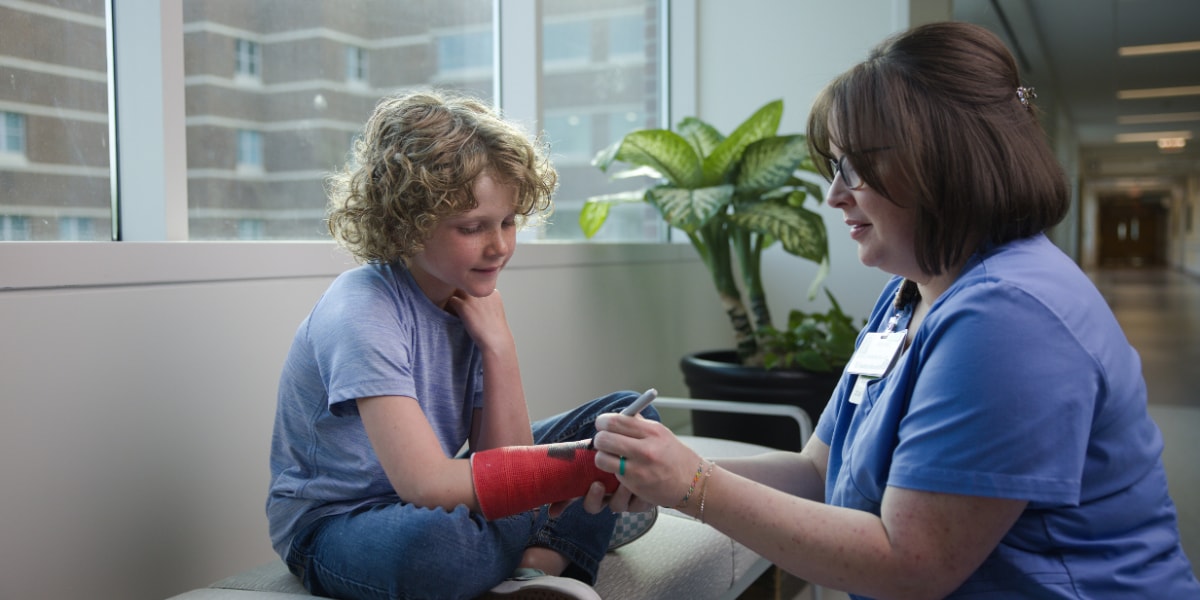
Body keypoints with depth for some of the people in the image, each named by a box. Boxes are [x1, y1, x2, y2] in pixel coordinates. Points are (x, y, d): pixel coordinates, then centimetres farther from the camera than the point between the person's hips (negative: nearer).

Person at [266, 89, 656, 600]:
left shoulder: (470, 298, -3)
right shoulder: (363, 314, -24)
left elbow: (506, 462, -7)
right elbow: (428, 485, -35)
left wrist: (498, 346, -18)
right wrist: (589, 466, -33)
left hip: (436, 500, 8)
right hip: (334, 524, -7)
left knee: (626, 415, 2)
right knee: (435, 537, -45)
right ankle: (556, 546, -12)